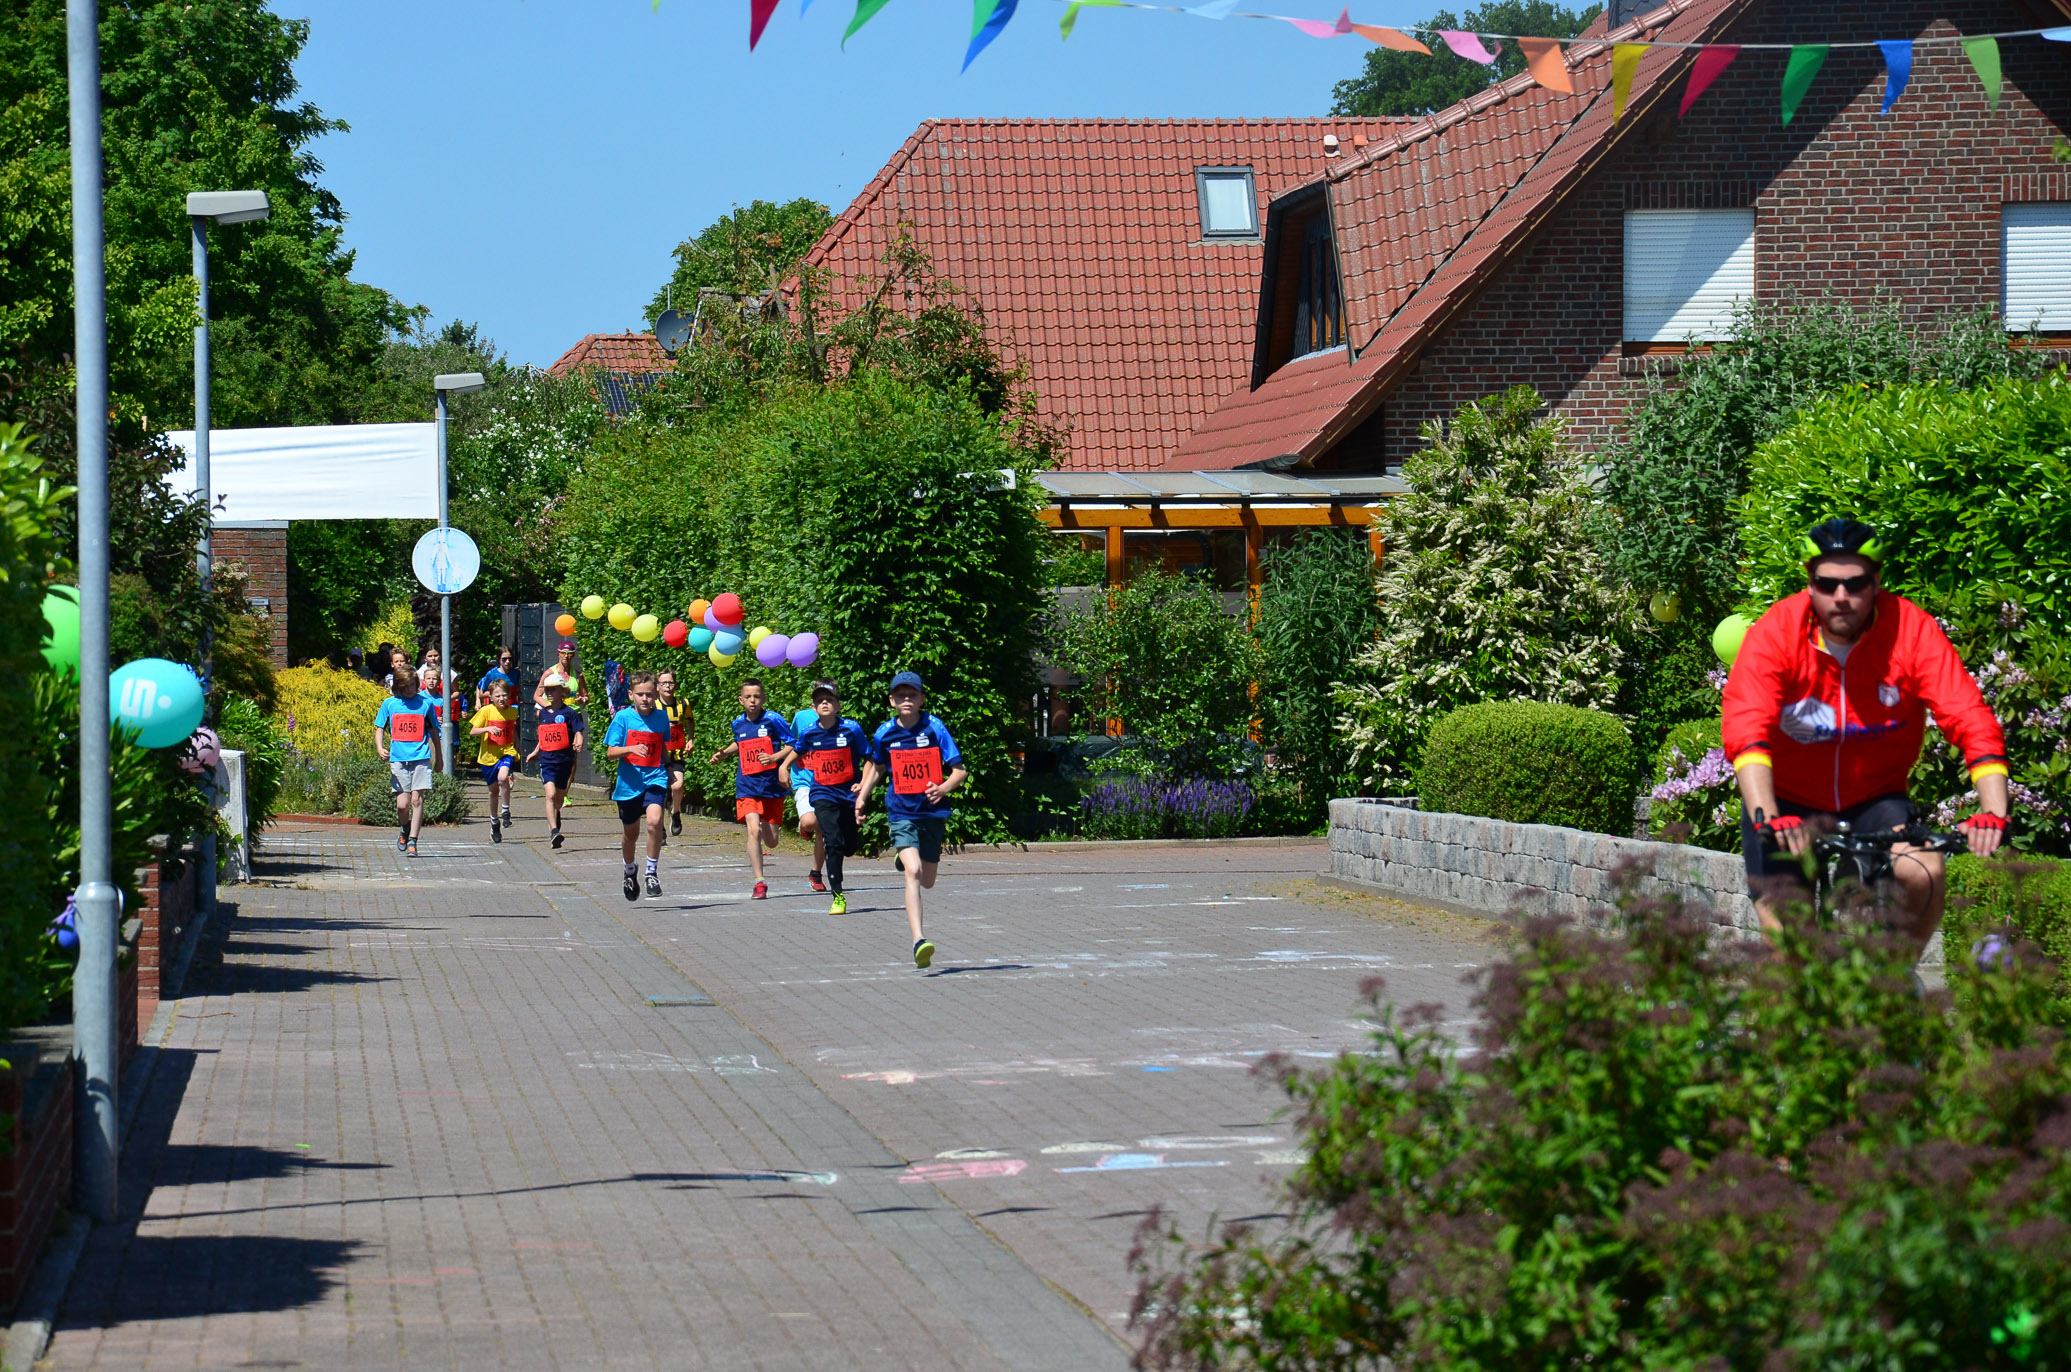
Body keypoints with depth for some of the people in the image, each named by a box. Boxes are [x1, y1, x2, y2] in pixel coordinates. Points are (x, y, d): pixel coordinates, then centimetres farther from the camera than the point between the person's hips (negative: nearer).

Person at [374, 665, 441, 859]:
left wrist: (438, 758, 17)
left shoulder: (425, 703, 6)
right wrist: (380, 748, -8)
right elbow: (380, 729, 11)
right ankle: (404, 831, 25)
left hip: (421, 757, 0)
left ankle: (412, 841, -4)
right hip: (398, 758, 0)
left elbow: (434, 732, 14)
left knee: (417, 800, -8)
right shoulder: (389, 704, 7)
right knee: (403, 803, -5)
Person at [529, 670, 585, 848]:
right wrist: (535, 752, 31)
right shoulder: (544, 713, 10)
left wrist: (578, 743, -28)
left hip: (564, 760, -1)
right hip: (547, 760, 2)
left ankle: (553, 820, 40)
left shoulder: (568, 713, -4)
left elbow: (578, 733, -8)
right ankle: (554, 830, -25)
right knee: (551, 794, -18)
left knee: (559, 798, 12)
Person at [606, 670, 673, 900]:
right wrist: (631, 749, -24)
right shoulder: (623, 718, -5)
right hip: (629, 783, 0)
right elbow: (610, 753, -8)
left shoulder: (661, 718, 3)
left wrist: (668, 769, 20)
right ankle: (629, 873, 42)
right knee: (631, 834, 14)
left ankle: (652, 873, -12)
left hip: (655, 779, 0)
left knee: (654, 821, -26)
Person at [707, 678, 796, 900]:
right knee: (753, 830, -21)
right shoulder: (738, 723, 5)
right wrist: (724, 753, 12)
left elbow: (794, 746, -6)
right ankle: (759, 883, -18)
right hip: (748, 787, 1)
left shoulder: (773, 720, -8)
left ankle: (766, 824, 46)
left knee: (771, 842, 7)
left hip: (772, 786, -1)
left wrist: (774, 757, -20)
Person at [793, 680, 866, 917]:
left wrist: (863, 783, -12)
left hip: (849, 793, 1)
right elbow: (798, 753, 19)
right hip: (823, 794, -1)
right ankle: (838, 897, -10)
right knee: (834, 843, -16)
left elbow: (868, 759, -1)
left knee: (849, 848, 8)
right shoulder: (809, 732, -4)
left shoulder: (852, 729, -10)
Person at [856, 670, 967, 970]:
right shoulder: (885, 733, -1)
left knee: (927, 882, 14)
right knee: (913, 872, -22)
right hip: (901, 813, -1)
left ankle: (905, 858, 53)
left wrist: (943, 788, -26)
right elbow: (877, 766, 21)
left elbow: (959, 770, -7)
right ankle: (918, 941, -29)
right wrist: (863, 795, 10)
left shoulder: (934, 728, -7)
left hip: (933, 812, 1)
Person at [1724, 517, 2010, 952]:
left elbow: (1972, 721, -25)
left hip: (1875, 799, 1)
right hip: (1789, 802, -1)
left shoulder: (1913, 631, -18)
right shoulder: (1775, 634, -20)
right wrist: (1767, 819, -48)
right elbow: (1746, 732, -33)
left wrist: (1993, 813, -40)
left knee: (1924, 875, -26)